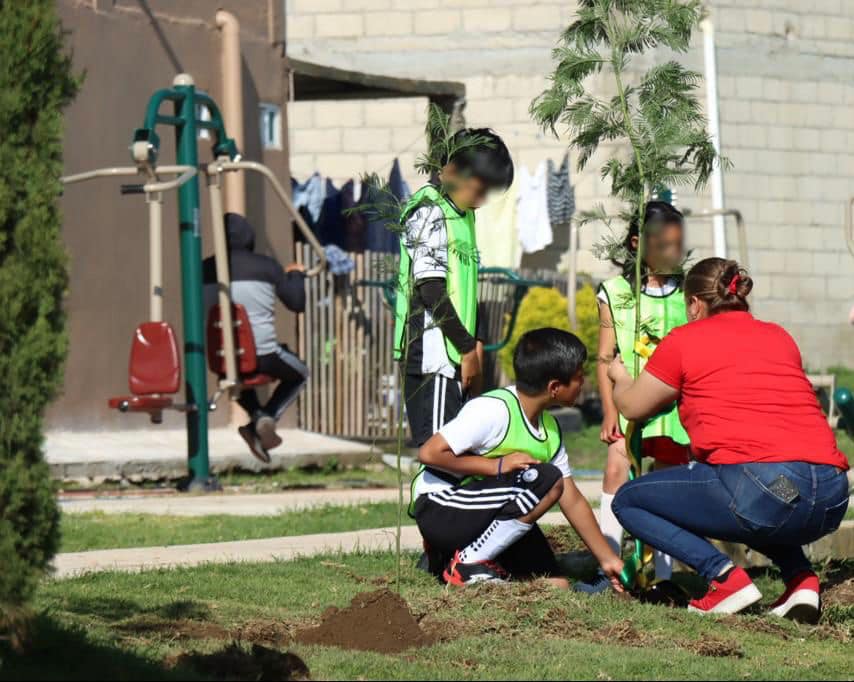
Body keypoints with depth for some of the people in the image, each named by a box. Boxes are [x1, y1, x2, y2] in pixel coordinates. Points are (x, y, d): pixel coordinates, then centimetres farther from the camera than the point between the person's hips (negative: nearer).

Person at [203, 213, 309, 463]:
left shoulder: (206, 270, 2)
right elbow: (296, 303, 8)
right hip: (263, 354, -3)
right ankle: (268, 417, 2)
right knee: (299, 374, 28)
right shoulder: (266, 266, -1)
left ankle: (256, 415, 13)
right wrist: (296, 275, 27)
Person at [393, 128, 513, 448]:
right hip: (432, 352, -10)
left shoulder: (462, 213, 18)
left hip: (454, 352, 10)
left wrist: (473, 343, 12)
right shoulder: (428, 211, -13)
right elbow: (431, 291, -18)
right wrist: (468, 348, -13)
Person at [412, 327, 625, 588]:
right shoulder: (494, 410, -20)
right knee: (547, 481, -25)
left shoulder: (550, 429, 8)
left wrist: (607, 558, 11)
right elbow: (429, 453, -24)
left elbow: (573, 501, 13)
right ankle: (468, 564, -16)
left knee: (556, 585, -3)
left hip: (484, 515, 9)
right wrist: (498, 465, -21)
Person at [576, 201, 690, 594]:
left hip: (676, 404, 2)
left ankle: (664, 574, 13)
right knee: (616, 469, -18)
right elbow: (605, 358, 1)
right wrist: (609, 410, -6)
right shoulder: (615, 292, 0)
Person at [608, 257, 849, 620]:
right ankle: (800, 577, 15)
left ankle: (723, 575, -4)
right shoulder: (781, 338, 22)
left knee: (628, 502, 15)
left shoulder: (684, 340, 9)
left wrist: (619, 376, 45)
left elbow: (632, 407, 23)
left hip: (759, 494, -6)